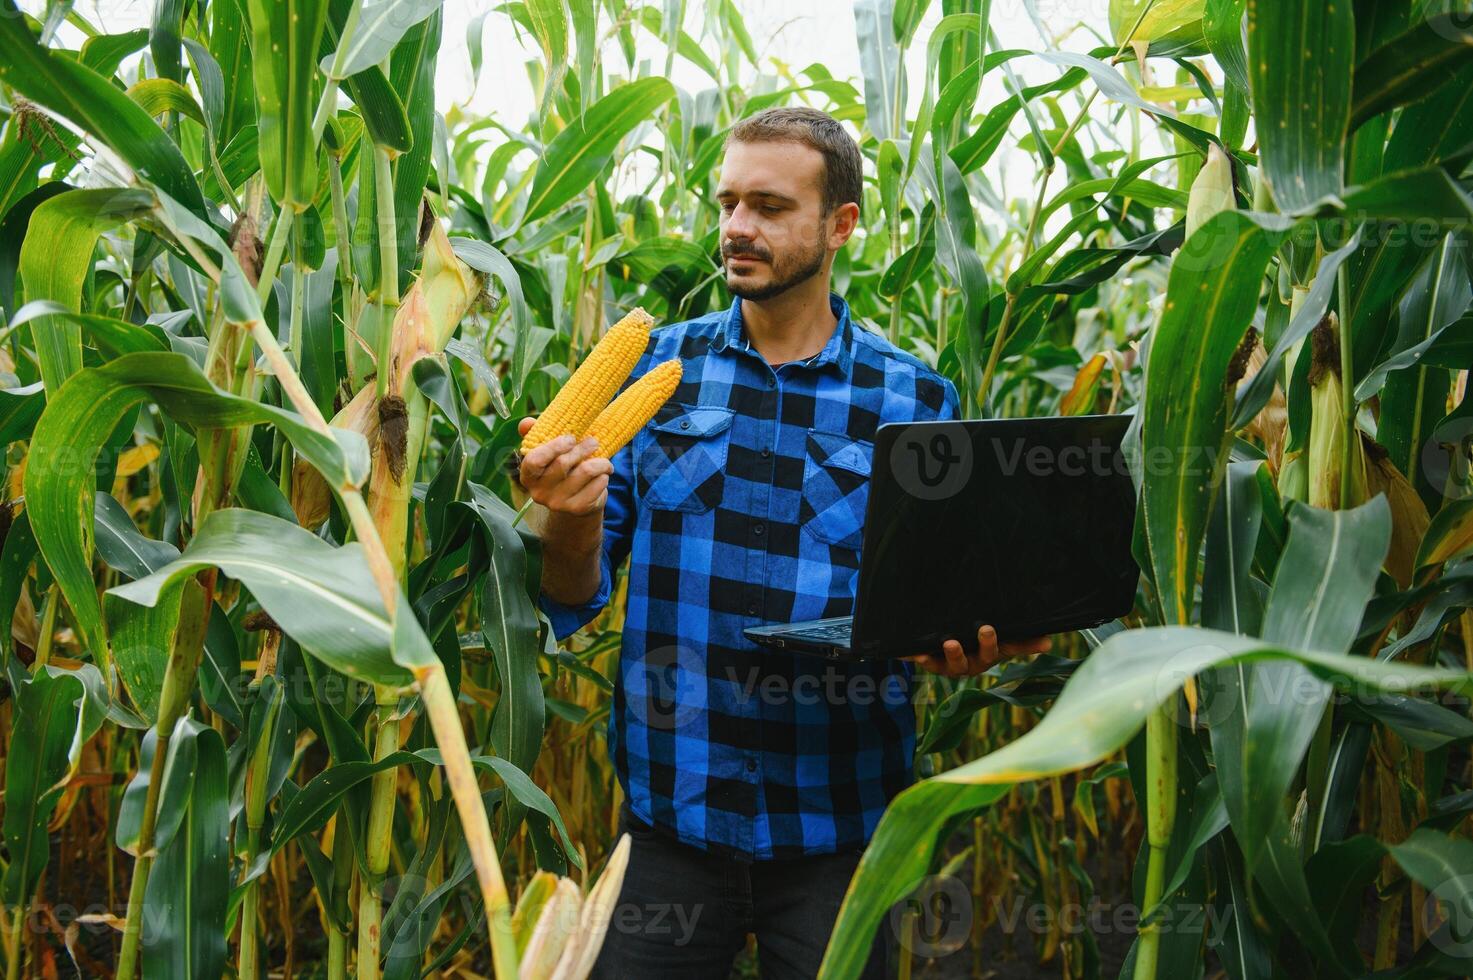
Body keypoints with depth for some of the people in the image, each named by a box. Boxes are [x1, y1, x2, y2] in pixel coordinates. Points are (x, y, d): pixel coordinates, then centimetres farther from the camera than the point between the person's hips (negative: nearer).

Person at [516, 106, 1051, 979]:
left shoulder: (914, 401, 1)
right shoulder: (658, 367, 3)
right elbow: (576, 598, 2)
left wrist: (964, 644, -16)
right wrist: (574, 519, -20)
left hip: (839, 827, 0)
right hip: (670, 815, 1)